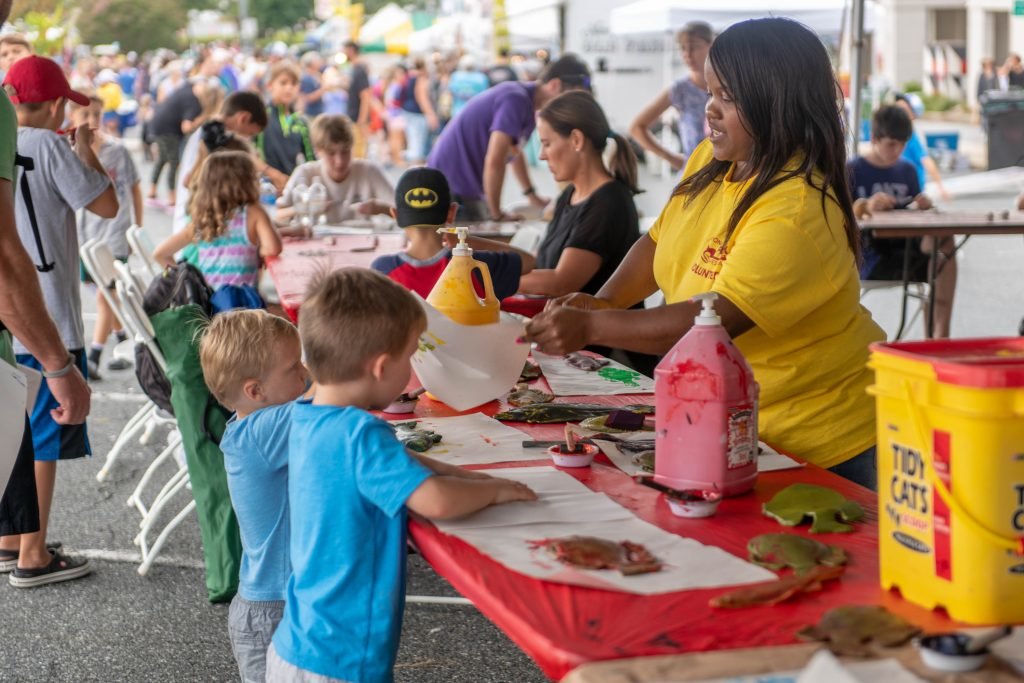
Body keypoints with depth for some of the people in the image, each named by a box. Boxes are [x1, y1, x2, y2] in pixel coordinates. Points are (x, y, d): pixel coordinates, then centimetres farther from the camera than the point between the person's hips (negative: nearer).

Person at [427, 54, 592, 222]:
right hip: (451, 186, -9)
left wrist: (533, 196, 26)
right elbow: (494, 162, -26)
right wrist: (497, 214, -17)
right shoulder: (517, 100, -21)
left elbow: (515, 153, 24)